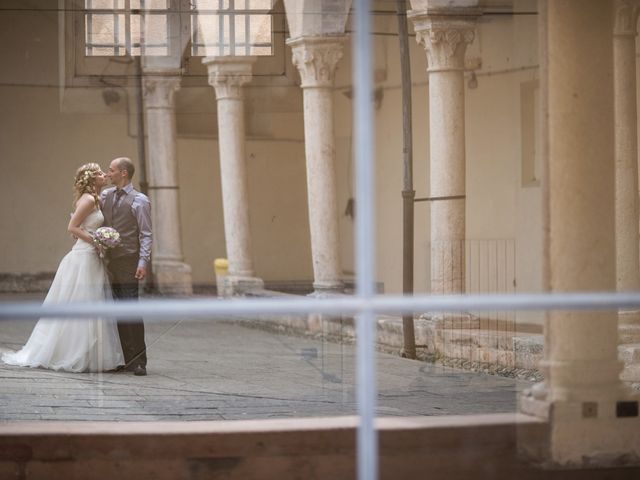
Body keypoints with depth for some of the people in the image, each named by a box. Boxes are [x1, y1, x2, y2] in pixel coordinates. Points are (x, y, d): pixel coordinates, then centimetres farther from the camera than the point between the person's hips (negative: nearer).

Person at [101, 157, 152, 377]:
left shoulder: (139, 201, -4)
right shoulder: (105, 196, 14)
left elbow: (146, 235, -8)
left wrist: (143, 262, -17)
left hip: (128, 263, -6)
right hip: (109, 261, 6)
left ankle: (138, 361, -5)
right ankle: (125, 358, 10)